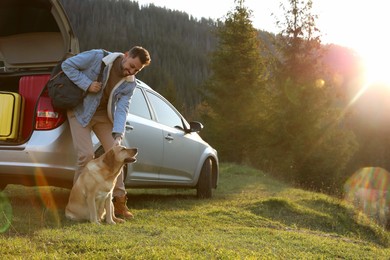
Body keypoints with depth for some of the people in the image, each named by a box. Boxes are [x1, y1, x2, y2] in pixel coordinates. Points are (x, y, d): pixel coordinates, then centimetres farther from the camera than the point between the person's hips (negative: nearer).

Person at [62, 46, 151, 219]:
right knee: (86, 155, -15)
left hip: (103, 115, 4)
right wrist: (87, 84, -25)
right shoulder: (97, 57, -20)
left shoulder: (130, 84, -9)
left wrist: (118, 135, -33)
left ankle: (119, 201, 5)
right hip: (80, 111, -4)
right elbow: (67, 65, -15)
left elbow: (122, 109, -18)